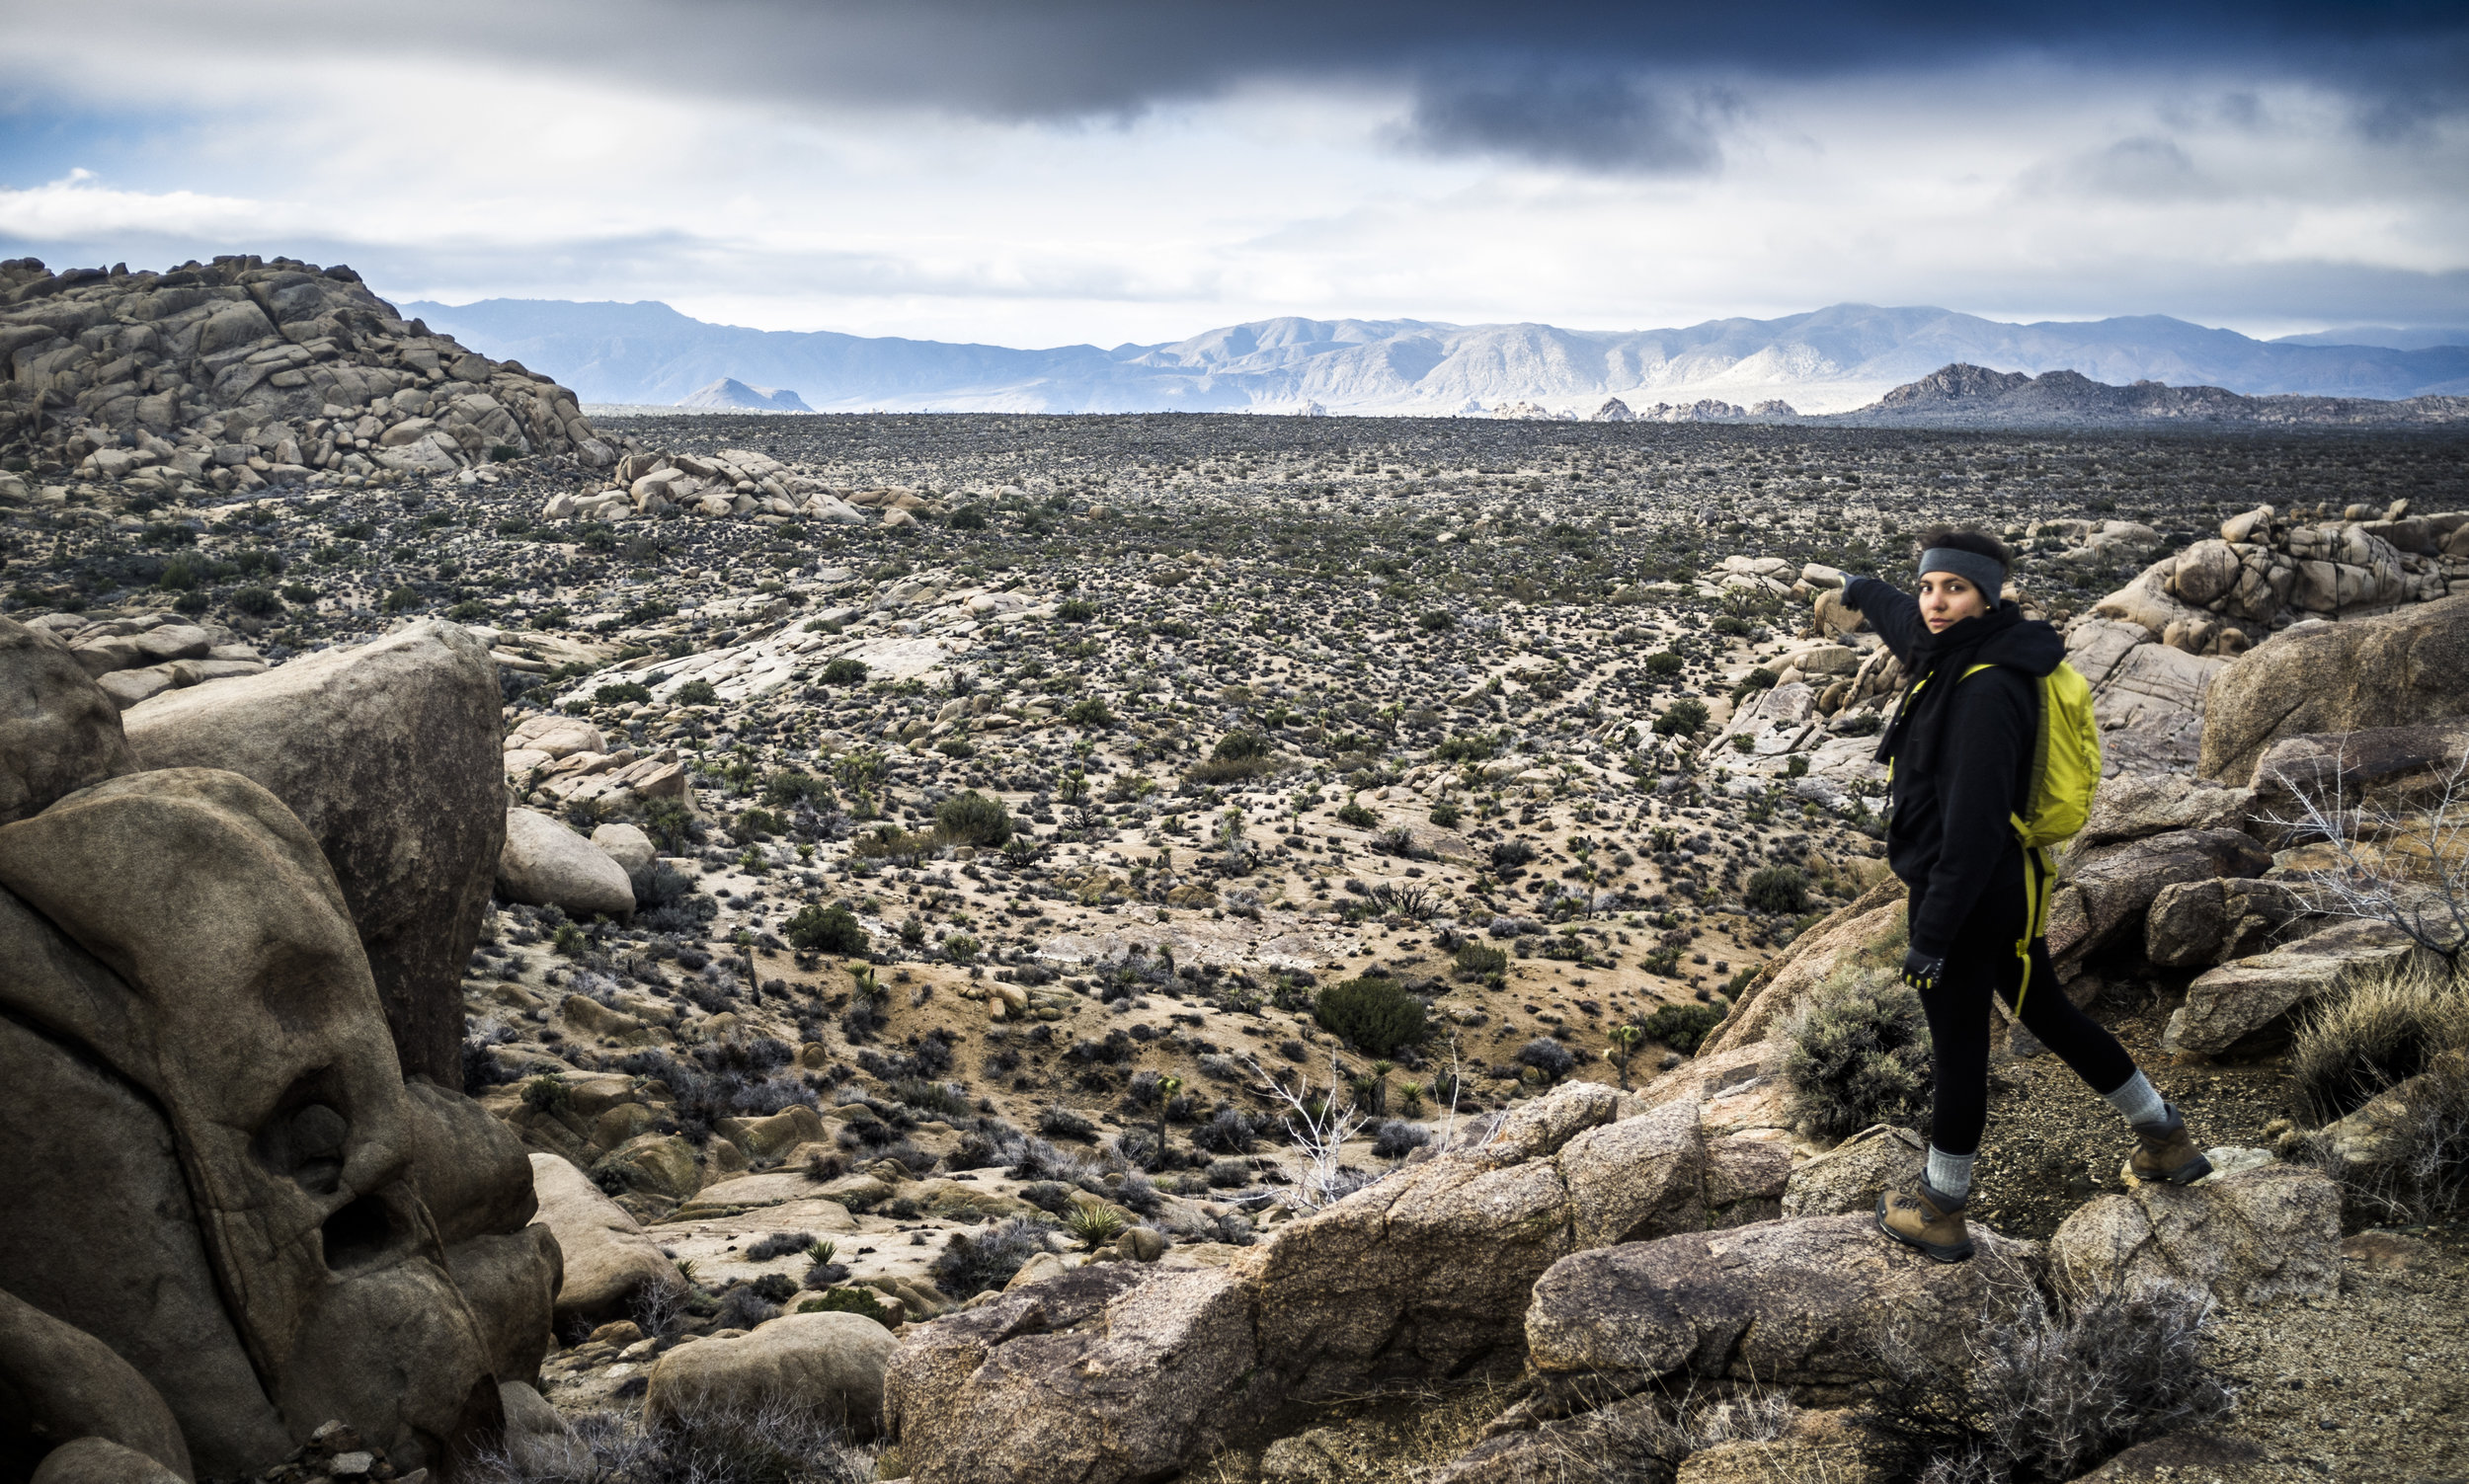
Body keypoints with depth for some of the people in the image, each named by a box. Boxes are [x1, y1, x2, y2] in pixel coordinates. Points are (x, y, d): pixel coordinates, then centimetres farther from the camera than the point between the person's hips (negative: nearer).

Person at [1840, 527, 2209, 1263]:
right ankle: (2165, 1137, 39)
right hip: (2008, 886, 10)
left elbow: (1973, 824, -29)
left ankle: (1939, 1213, 23)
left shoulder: (1988, 690, -27)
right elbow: (1910, 620, 28)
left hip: (1968, 896, -10)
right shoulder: (1952, 652, 1)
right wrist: (1866, 593, 50)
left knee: (1958, 1043, 6)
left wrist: (1931, 933, -27)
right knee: (2048, 1011, 24)